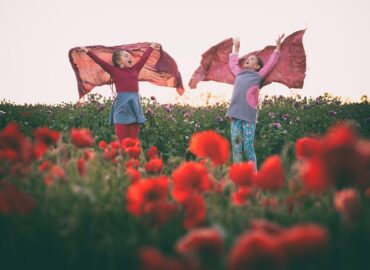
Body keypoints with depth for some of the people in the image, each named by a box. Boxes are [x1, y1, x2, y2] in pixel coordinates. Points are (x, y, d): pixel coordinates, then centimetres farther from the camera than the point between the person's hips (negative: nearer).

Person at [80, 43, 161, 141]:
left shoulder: (135, 69, 15)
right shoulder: (114, 71, 4)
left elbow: (143, 58, 28)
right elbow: (100, 61, -3)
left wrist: (151, 47, 41)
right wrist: (88, 52, -11)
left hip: (135, 104, 4)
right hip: (121, 104, -4)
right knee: (122, 141, -6)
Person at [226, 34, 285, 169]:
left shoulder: (258, 76, 9)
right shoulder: (239, 74, 20)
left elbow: (270, 63, 11)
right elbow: (232, 63, 38)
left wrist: (277, 47, 15)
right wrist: (236, 48, 45)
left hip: (248, 115, -4)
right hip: (235, 114, 4)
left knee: (248, 146, -8)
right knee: (235, 144, 0)